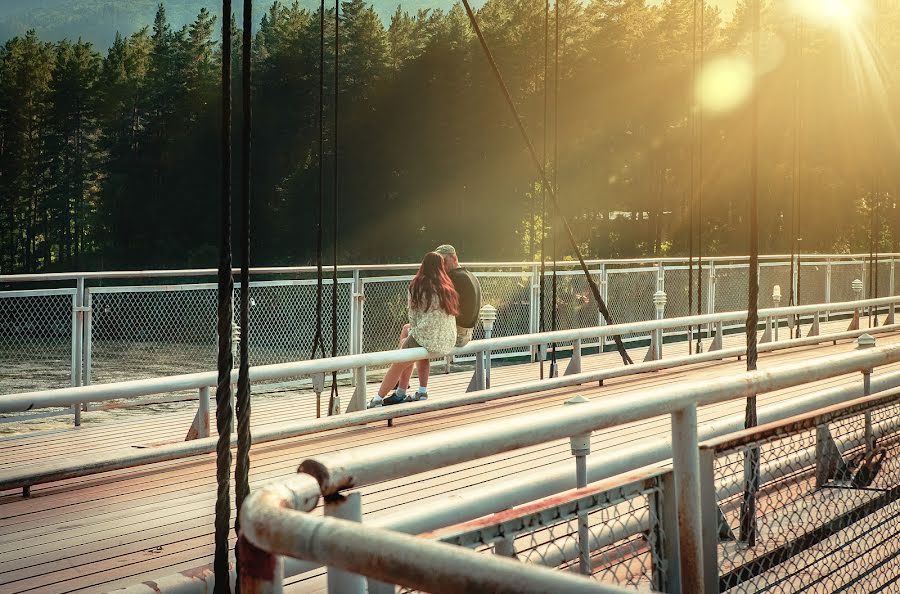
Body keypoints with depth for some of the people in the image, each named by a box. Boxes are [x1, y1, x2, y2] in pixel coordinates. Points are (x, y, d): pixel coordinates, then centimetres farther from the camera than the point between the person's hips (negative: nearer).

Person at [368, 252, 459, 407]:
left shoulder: (418, 286, -5)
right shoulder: (448, 286, 7)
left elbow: (413, 315, -1)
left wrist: (413, 332, 17)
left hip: (428, 341, -6)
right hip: (448, 342, 6)